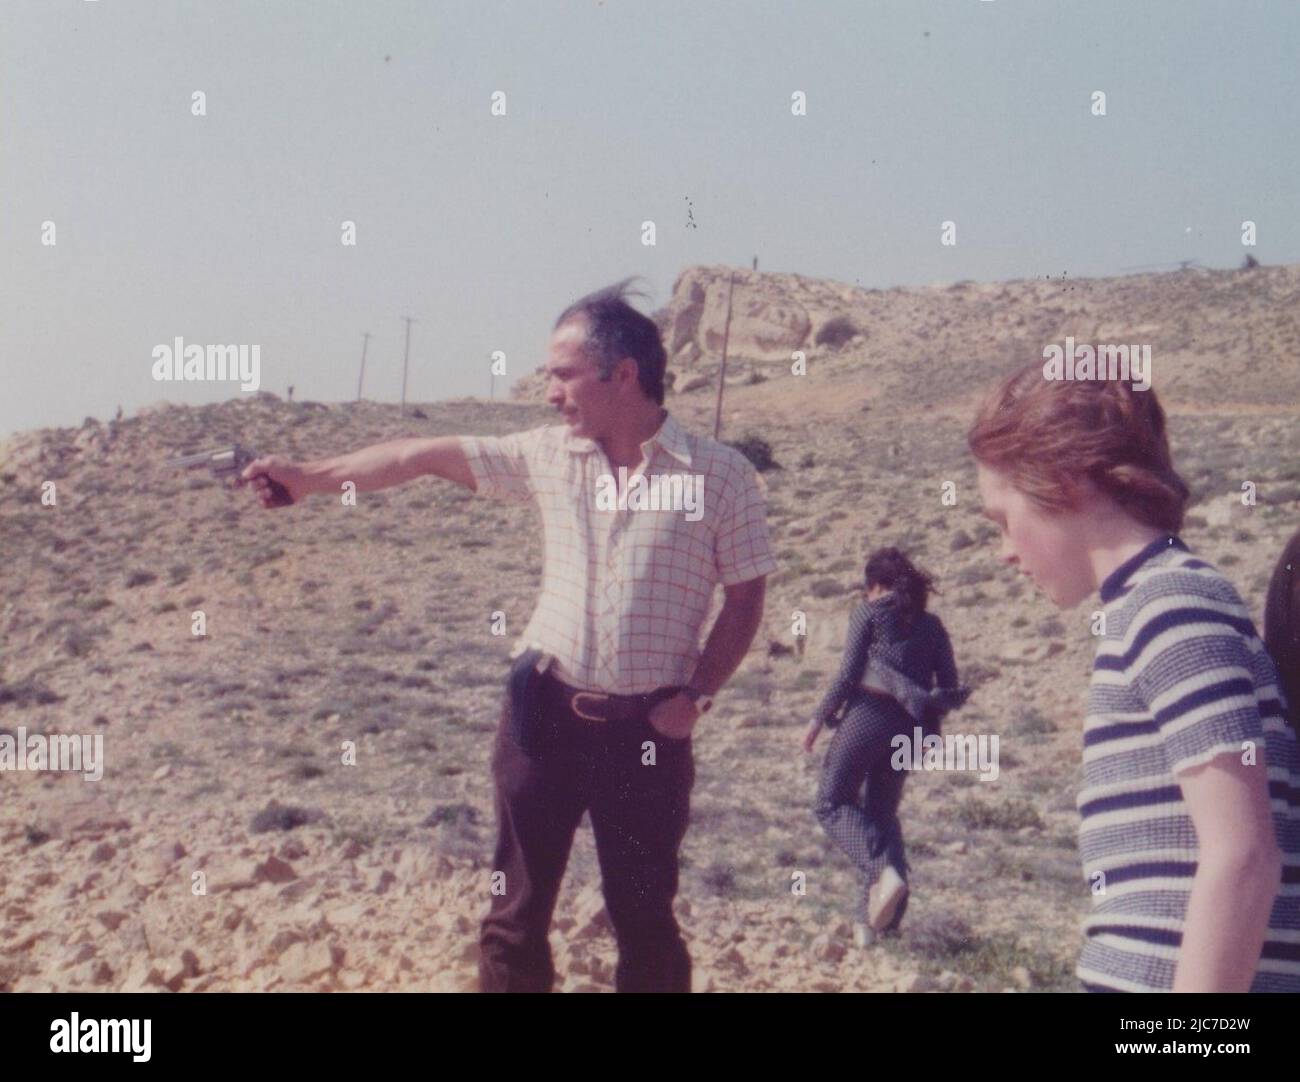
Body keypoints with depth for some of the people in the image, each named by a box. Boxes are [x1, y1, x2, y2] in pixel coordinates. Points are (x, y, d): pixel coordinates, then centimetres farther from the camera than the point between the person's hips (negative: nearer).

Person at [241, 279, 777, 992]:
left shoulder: (721, 475, -8)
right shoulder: (550, 456, 2)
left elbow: (745, 600, -1)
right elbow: (426, 457, 3)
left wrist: (697, 696, -10)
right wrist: (309, 476, 0)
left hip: (647, 729, -3)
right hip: (545, 710, 3)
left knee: (644, 920, 8)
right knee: (515, 911, 10)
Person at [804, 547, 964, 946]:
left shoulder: (869, 611, 4)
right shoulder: (931, 624, 16)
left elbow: (849, 671, -5)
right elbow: (950, 686, 11)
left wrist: (819, 717, 1)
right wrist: (929, 726, 23)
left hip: (868, 713, -5)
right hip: (909, 727, 5)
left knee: (831, 803, 5)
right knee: (882, 812, 16)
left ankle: (884, 869, -20)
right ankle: (873, 918, 9)